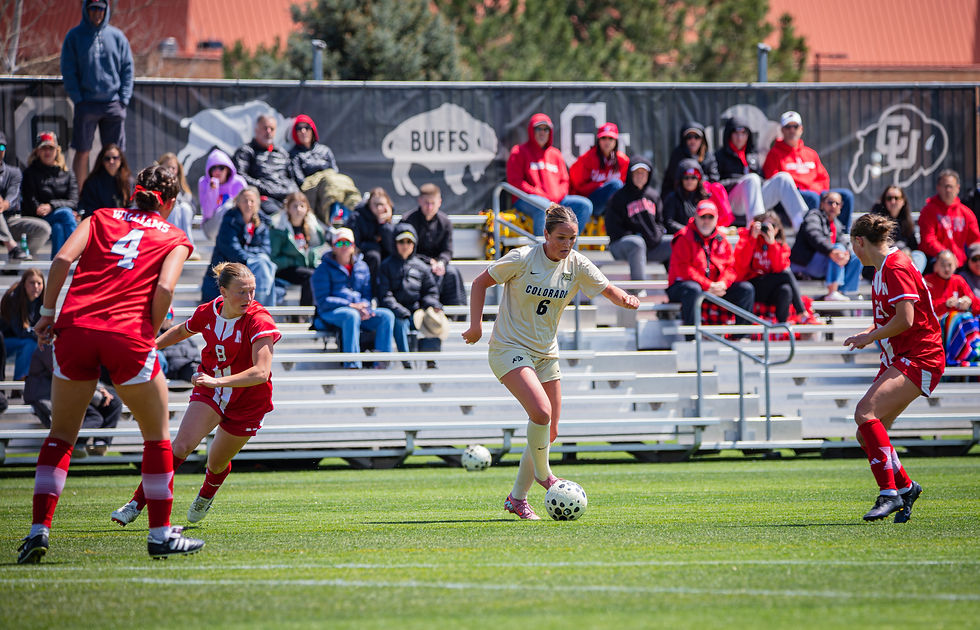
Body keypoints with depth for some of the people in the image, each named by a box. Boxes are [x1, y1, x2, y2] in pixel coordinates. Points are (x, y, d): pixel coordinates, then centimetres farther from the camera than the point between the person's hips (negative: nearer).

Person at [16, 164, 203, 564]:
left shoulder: (101, 217, 19)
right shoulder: (175, 239, 14)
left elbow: (62, 260, 3)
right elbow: (164, 288, -4)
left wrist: (48, 313, 8)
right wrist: (150, 335, 7)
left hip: (75, 326, 2)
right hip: (128, 335, -2)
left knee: (61, 435, 13)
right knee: (157, 434, 15)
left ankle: (39, 529, 2)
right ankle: (160, 534, 16)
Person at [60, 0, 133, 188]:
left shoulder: (117, 36, 9)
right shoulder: (74, 37, 3)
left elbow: (127, 69, 9)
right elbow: (68, 71, 1)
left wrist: (124, 98, -1)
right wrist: (77, 98, -8)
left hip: (114, 104, 2)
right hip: (86, 105, -2)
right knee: (82, 152, -2)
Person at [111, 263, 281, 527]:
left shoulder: (259, 320, -26)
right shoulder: (207, 312, -11)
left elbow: (261, 372, -36)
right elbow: (182, 331, 15)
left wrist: (218, 381, -46)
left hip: (247, 401, -2)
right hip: (210, 390, 2)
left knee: (217, 463, 11)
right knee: (182, 445, -19)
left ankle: (206, 495, 47)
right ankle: (137, 504, -16)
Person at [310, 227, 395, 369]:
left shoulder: (362, 267, 19)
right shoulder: (324, 268, 3)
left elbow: (367, 295, 18)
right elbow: (322, 301, -6)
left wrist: (363, 307, -8)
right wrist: (351, 306, -15)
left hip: (358, 310, 5)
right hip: (330, 313, -5)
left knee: (387, 315, -21)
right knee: (351, 315, -39)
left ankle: (381, 364, -29)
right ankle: (352, 365, -45)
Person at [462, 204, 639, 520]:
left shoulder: (577, 265, -3)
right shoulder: (522, 259, -16)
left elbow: (609, 290, 5)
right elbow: (480, 282, -5)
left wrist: (626, 299, -18)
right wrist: (476, 325, -11)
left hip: (546, 353, 6)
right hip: (509, 348, -6)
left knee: (549, 432, 4)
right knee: (541, 411, -27)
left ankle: (517, 498, 19)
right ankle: (542, 474, -3)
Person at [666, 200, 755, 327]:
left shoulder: (721, 239, 14)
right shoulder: (684, 238, -6)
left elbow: (730, 266, 11)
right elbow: (683, 269, -16)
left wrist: (723, 283, -13)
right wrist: (707, 286, -22)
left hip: (715, 287, 6)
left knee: (747, 289, -5)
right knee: (692, 289, -41)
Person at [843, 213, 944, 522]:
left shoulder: (896, 267, -15)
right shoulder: (881, 270, 16)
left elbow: (905, 319, -23)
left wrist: (869, 337, -10)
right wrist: (867, 334, 8)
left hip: (919, 358, -10)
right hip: (897, 359, 10)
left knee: (866, 412, -26)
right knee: (867, 435, 5)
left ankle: (890, 493, -24)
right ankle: (904, 487, 23)